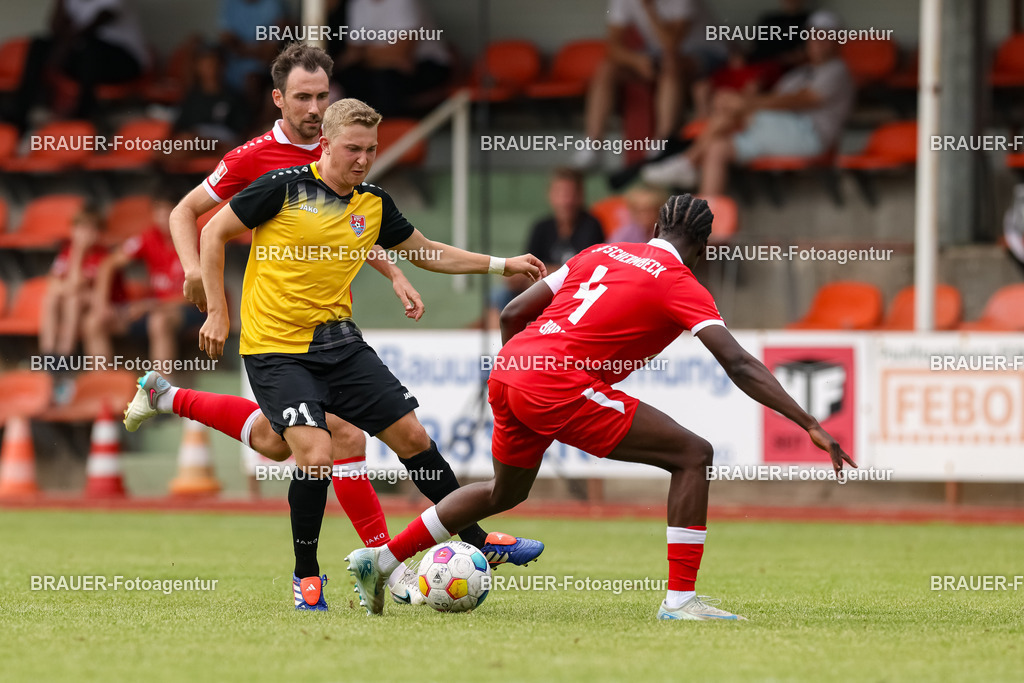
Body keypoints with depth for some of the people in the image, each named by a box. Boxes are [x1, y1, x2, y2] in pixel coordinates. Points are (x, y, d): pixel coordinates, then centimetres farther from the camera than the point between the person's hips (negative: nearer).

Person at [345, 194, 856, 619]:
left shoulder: (603, 253, 19)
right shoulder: (680, 285, 1)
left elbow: (512, 314, 20)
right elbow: (739, 366, -9)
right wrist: (811, 426, -10)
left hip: (507, 371, 8)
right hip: (559, 385, -8)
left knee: (505, 492, 32)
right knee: (692, 455, -1)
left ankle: (379, 560, 36)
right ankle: (680, 600, -5)